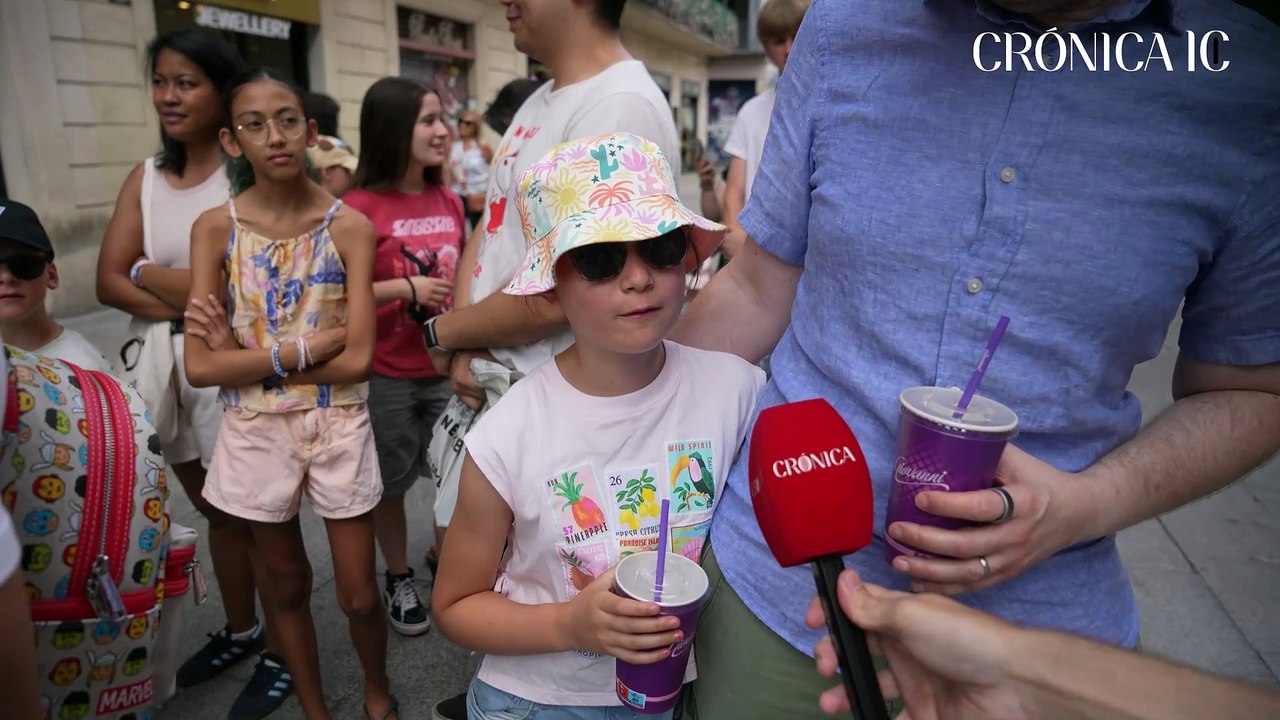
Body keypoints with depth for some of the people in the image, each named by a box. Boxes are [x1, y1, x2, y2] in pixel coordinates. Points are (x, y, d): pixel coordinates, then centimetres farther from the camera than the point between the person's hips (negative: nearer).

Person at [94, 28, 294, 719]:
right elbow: (108, 282, -1)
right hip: (168, 365, 7)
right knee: (217, 510, 20)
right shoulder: (145, 178, 8)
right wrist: (191, 302, -15)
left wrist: (147, 273, -6)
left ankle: (280, 653, 24)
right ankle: (240, 629, 40)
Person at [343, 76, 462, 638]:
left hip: (447, 368, 5)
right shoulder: (359, 207, -13)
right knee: (391, 481, 12)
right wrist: (405, 287, -21)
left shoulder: (449, 202, 4)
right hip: (387, 376, -4)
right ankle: (399, 578, 33)